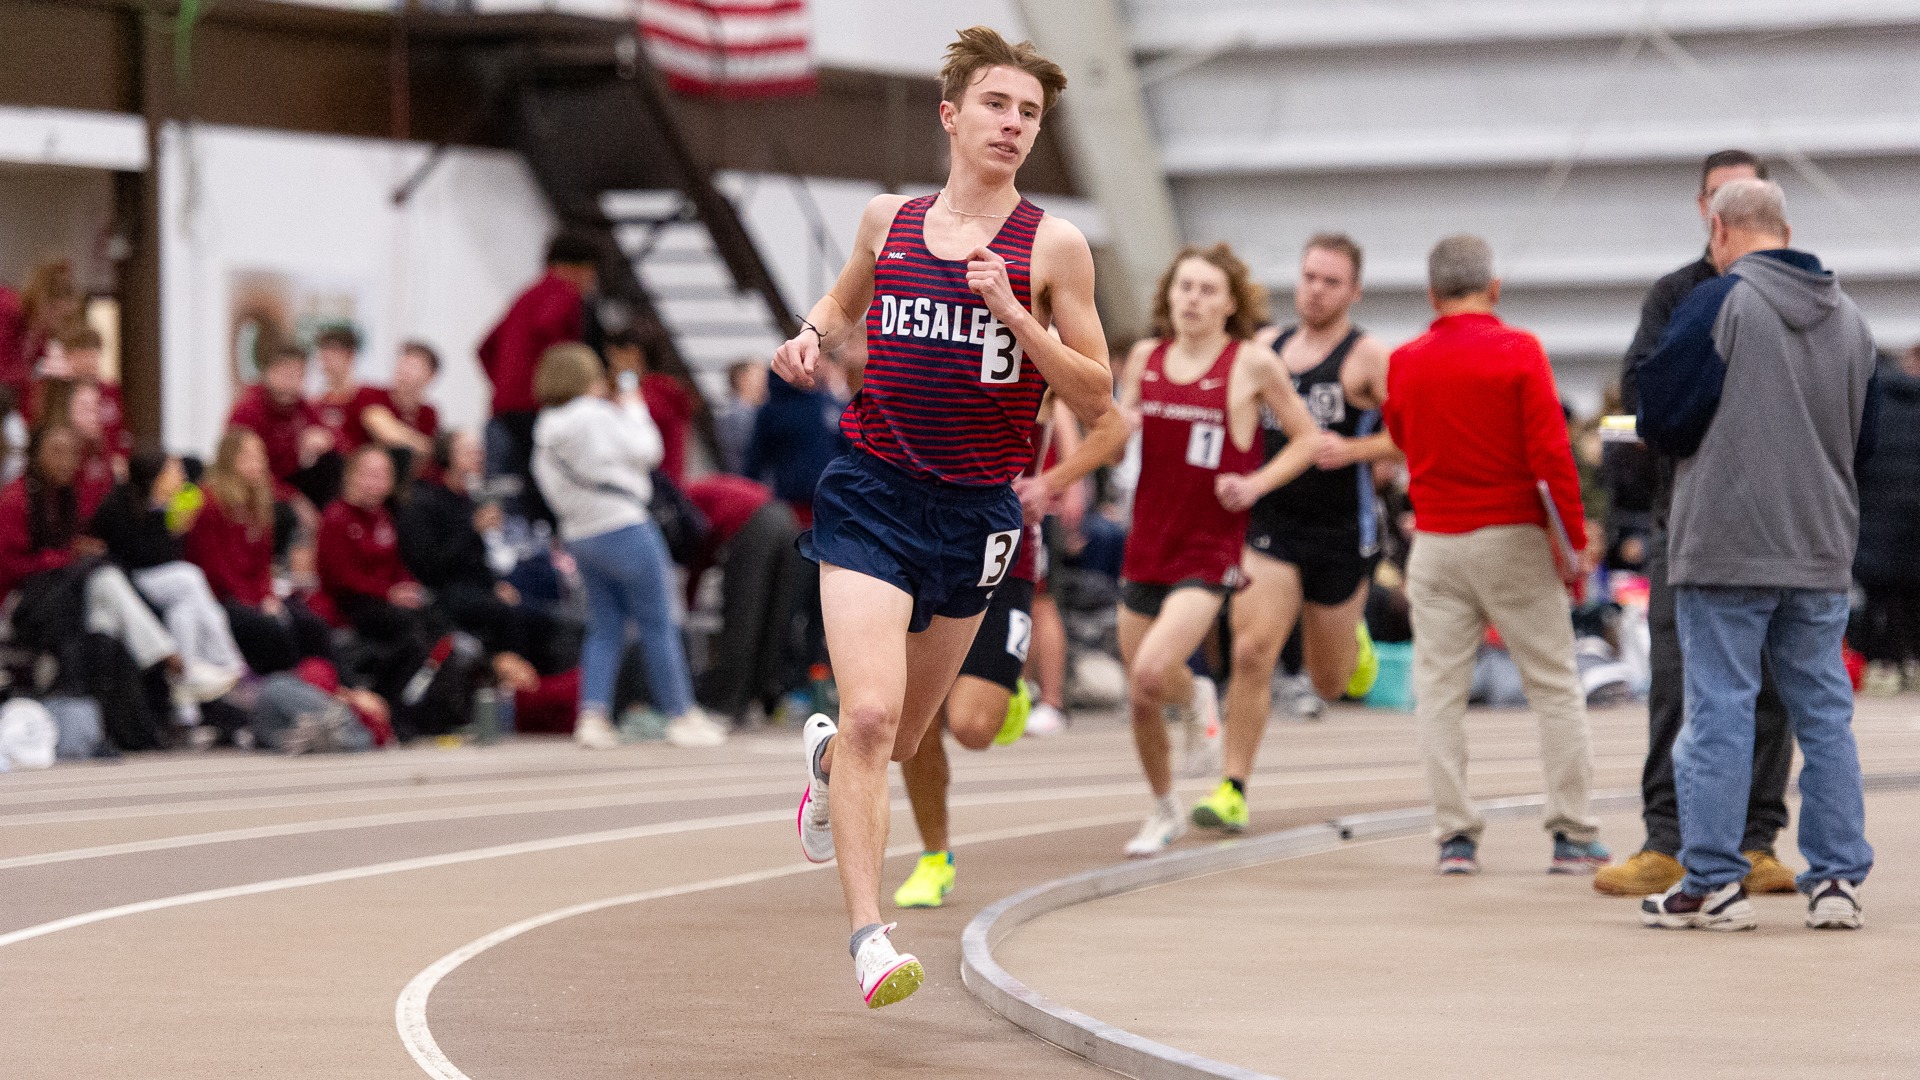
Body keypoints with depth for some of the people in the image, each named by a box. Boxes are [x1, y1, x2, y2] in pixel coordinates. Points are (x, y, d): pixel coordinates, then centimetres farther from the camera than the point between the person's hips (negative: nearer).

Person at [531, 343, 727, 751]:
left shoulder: (545, 430, 9)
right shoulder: (596, 415, -13)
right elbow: (645, 451, -7)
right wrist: (634, 410, 5)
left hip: (578, 535, 7)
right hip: (623, 528, -7)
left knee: (604, 628, 10)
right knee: (658, 622, 1)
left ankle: (592, 716, -5)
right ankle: (681, 715, 5)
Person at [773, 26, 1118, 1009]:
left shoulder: (1053, 246, -3)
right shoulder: (887, 220, 4)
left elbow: (1095, 401, -5)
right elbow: (841, 306, 25)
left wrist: (1014, 314, -17)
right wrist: (811, 339, 2)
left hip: (975, 511, 1)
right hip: (871, 492, -1)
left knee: (902, 736, 16)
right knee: (871, 715, -18)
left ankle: (827, 755, 52)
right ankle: (867, 936, -17)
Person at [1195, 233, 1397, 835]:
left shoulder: (1367, 358, -7)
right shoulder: (1268, 348, 8)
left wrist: (1353, 449, -23)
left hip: (1341, 534, -2)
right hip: (1270, 528, 2)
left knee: (1330, 684, 12)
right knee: (1252, 652, -17)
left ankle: (1353, 633, 49)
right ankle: (1233, 792, -15)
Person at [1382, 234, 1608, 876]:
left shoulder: (1405, 362, 3)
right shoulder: (1518, 352, -7)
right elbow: (1550, 451, -12)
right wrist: (1574, 536, -5)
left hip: (1436, 545, 2)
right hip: (1513, 536, -2)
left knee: (1439, 690, 5)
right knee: (1554, 685, 5)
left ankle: (1455, 836, 1)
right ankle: (1572, 835, 3)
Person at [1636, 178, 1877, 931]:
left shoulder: (1716, 304, -9)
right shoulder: (1848, 317, 11)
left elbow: (1661, 420, -10)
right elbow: (1864, 440, 18)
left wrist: (1661, 437, 12)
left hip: (1725, 550, -5)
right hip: (1822, 552, 5)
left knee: (1718, 712, -2)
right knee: (1824, 712, 9)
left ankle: (1712, 882, -1)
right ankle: (1837, 877, 7)